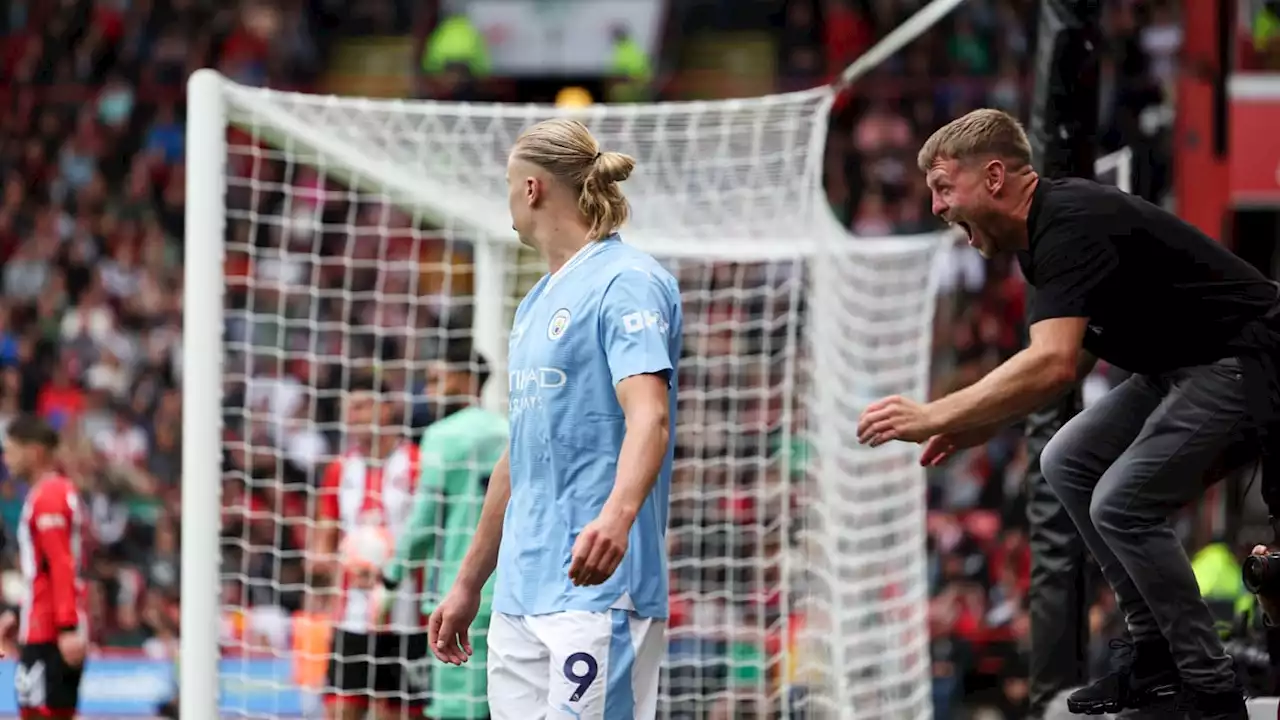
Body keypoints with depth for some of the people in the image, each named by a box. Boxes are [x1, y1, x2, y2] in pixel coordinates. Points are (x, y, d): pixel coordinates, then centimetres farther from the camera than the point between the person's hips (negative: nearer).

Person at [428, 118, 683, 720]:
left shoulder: (627, 282, -7)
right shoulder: (536, 304, 22)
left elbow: (648, 417, -22)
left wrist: (617, 515, -40)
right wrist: (468, 585, 27)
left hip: (596, 588, -9)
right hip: (519, 599, 9)